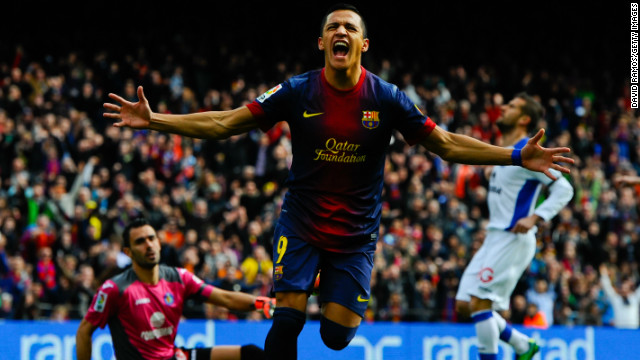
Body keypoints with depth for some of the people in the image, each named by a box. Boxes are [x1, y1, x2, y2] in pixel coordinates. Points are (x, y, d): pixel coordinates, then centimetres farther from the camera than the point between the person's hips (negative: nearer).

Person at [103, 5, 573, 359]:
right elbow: (225, 124, -4)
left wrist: (517, 156, -9)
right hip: (301, 223, 0)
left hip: (356, 232, 1)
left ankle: (346, 303, 34)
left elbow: (446, 145, -1)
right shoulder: (297, 92, -8)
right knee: (288, 319, -17)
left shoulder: (386, 98, -7)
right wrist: (154, 120, -12)